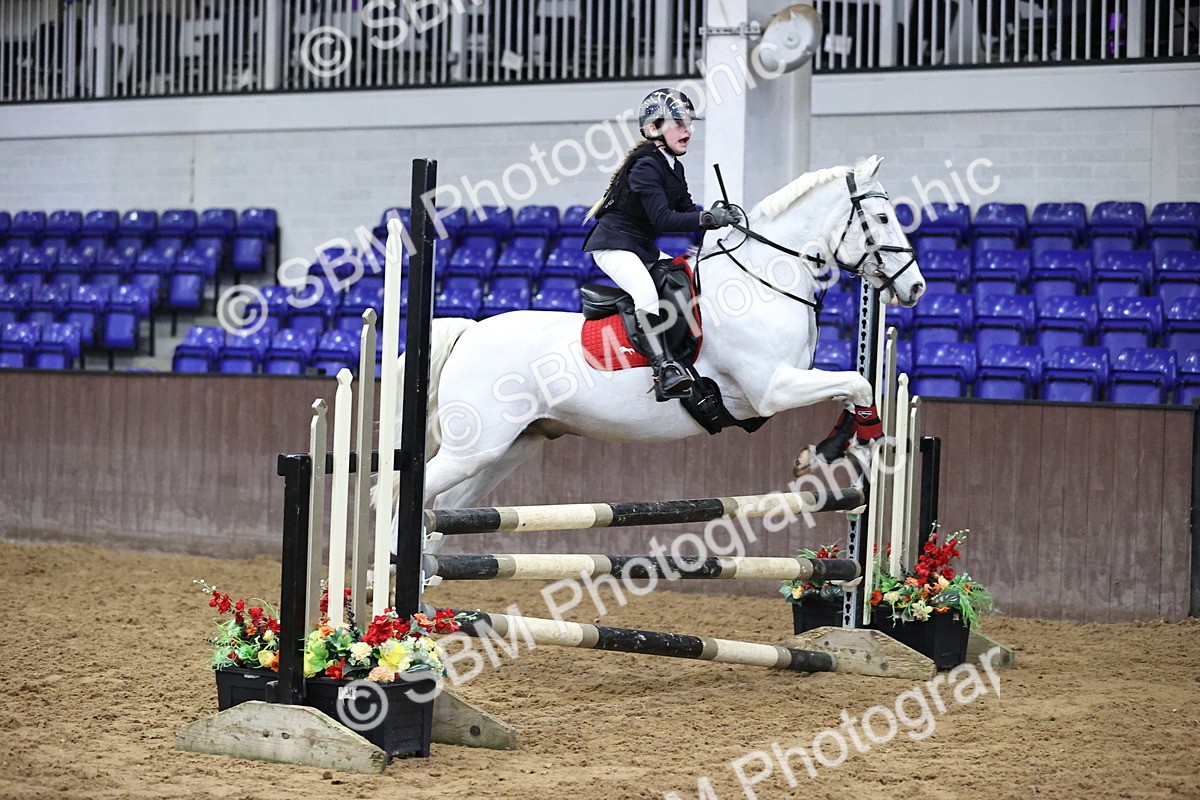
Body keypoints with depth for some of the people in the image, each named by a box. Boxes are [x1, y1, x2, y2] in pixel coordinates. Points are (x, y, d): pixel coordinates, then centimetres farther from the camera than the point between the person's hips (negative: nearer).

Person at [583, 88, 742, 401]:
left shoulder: (673, 167, 13)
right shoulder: (646, 166, -18)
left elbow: (687, 211, 10)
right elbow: (663, 219, -26)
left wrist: (719, 218, -9)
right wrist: (708, 218, -33)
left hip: (643, 247, 11)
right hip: (614, 245, -11)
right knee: (646, 292, -33)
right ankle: (664, 369, -41)